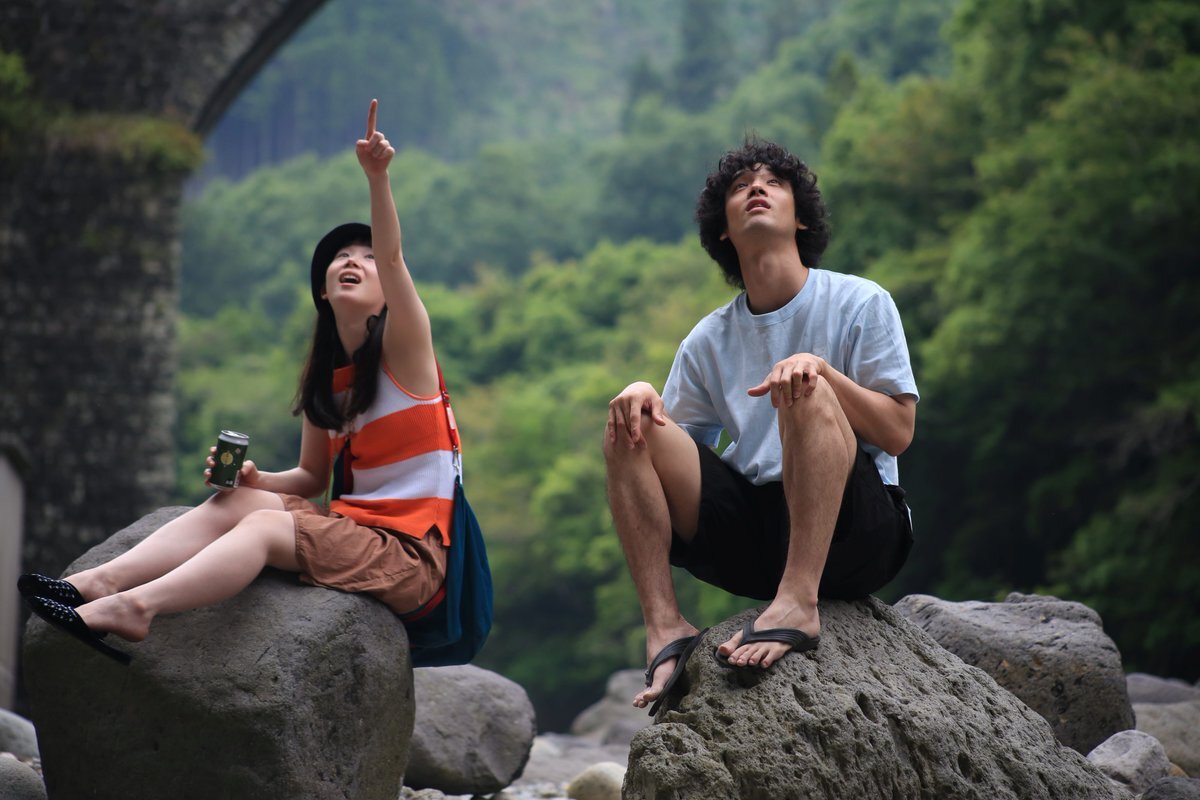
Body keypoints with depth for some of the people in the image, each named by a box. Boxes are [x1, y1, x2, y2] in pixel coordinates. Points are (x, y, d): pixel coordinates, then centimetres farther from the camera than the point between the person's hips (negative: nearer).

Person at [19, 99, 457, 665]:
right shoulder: (324, 377, 14)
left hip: (408, 552, -6)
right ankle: (99, 582, -25)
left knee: (267, 525, -26)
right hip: (351, 527, 6)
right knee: (237, 500, -14)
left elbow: (392, 257, -21)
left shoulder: (402, 347, -4)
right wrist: (256, 479, -4)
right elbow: (313, 477, 17)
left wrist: (376, 177, -36)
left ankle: (132, 608, -39)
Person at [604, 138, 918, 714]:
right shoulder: (709, 341, 14)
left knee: (808, 394, -29)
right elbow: (677, 459, 12)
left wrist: (821, 368, -19)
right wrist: (646, 401, -9)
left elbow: (898, 434, -4)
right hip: (752, 533, 4)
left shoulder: (860, 304, 4)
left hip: (857, 533, -4)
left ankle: (798, 605, -39)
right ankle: (664, 626, -22)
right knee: (632, 426, -11)